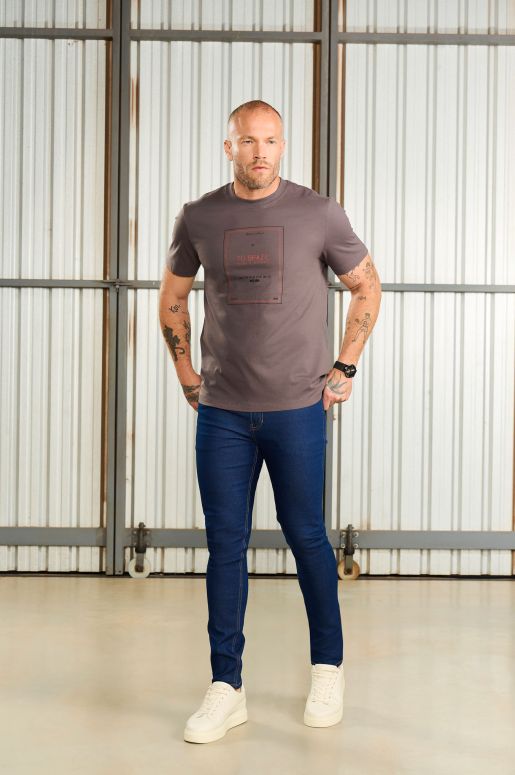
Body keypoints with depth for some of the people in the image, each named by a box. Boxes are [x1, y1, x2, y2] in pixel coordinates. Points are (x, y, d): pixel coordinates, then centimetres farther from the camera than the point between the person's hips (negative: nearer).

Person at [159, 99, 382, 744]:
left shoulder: (319, 214, -2)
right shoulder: (198, 218, 3)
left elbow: (366, 286, 8)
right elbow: (172, 298, 17)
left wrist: (345, 366, 2)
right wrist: (185, 372, 10)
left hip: (298, 408, -1)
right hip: (221, 412, 2)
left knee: (306, 537, 8)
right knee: (225, 545, 5)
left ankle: (328, 669, 28)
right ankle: (225, 689, 16)